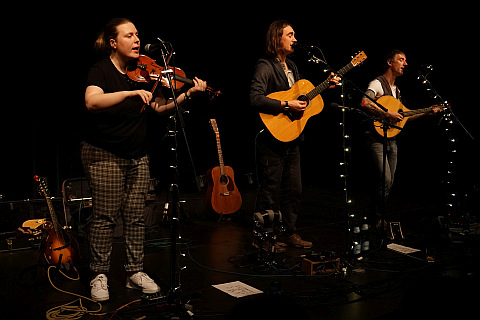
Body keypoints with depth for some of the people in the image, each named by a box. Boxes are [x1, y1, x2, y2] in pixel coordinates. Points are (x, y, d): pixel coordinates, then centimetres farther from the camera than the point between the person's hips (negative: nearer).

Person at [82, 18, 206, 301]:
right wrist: (130, 92, -39)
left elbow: (160, 107, 0)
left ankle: (136, 272, 19)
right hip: (104, 155, -5)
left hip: (138, 155, 5)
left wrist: (187, 95, -14)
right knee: (106, 217, -1)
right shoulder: (101, 71, -9)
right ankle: (99, 276, 13)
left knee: (136, 216, 7)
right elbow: (92, 101, -29)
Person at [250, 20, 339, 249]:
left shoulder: (292, 67, 16)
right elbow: (256, 99, -25)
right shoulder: (266, 67, -12)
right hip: (273, 137, -9)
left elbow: (302, 94, 22)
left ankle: (289, 233, 26)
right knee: (270, 191, 0)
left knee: (294, 189, 14)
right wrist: (286, 105, -26)